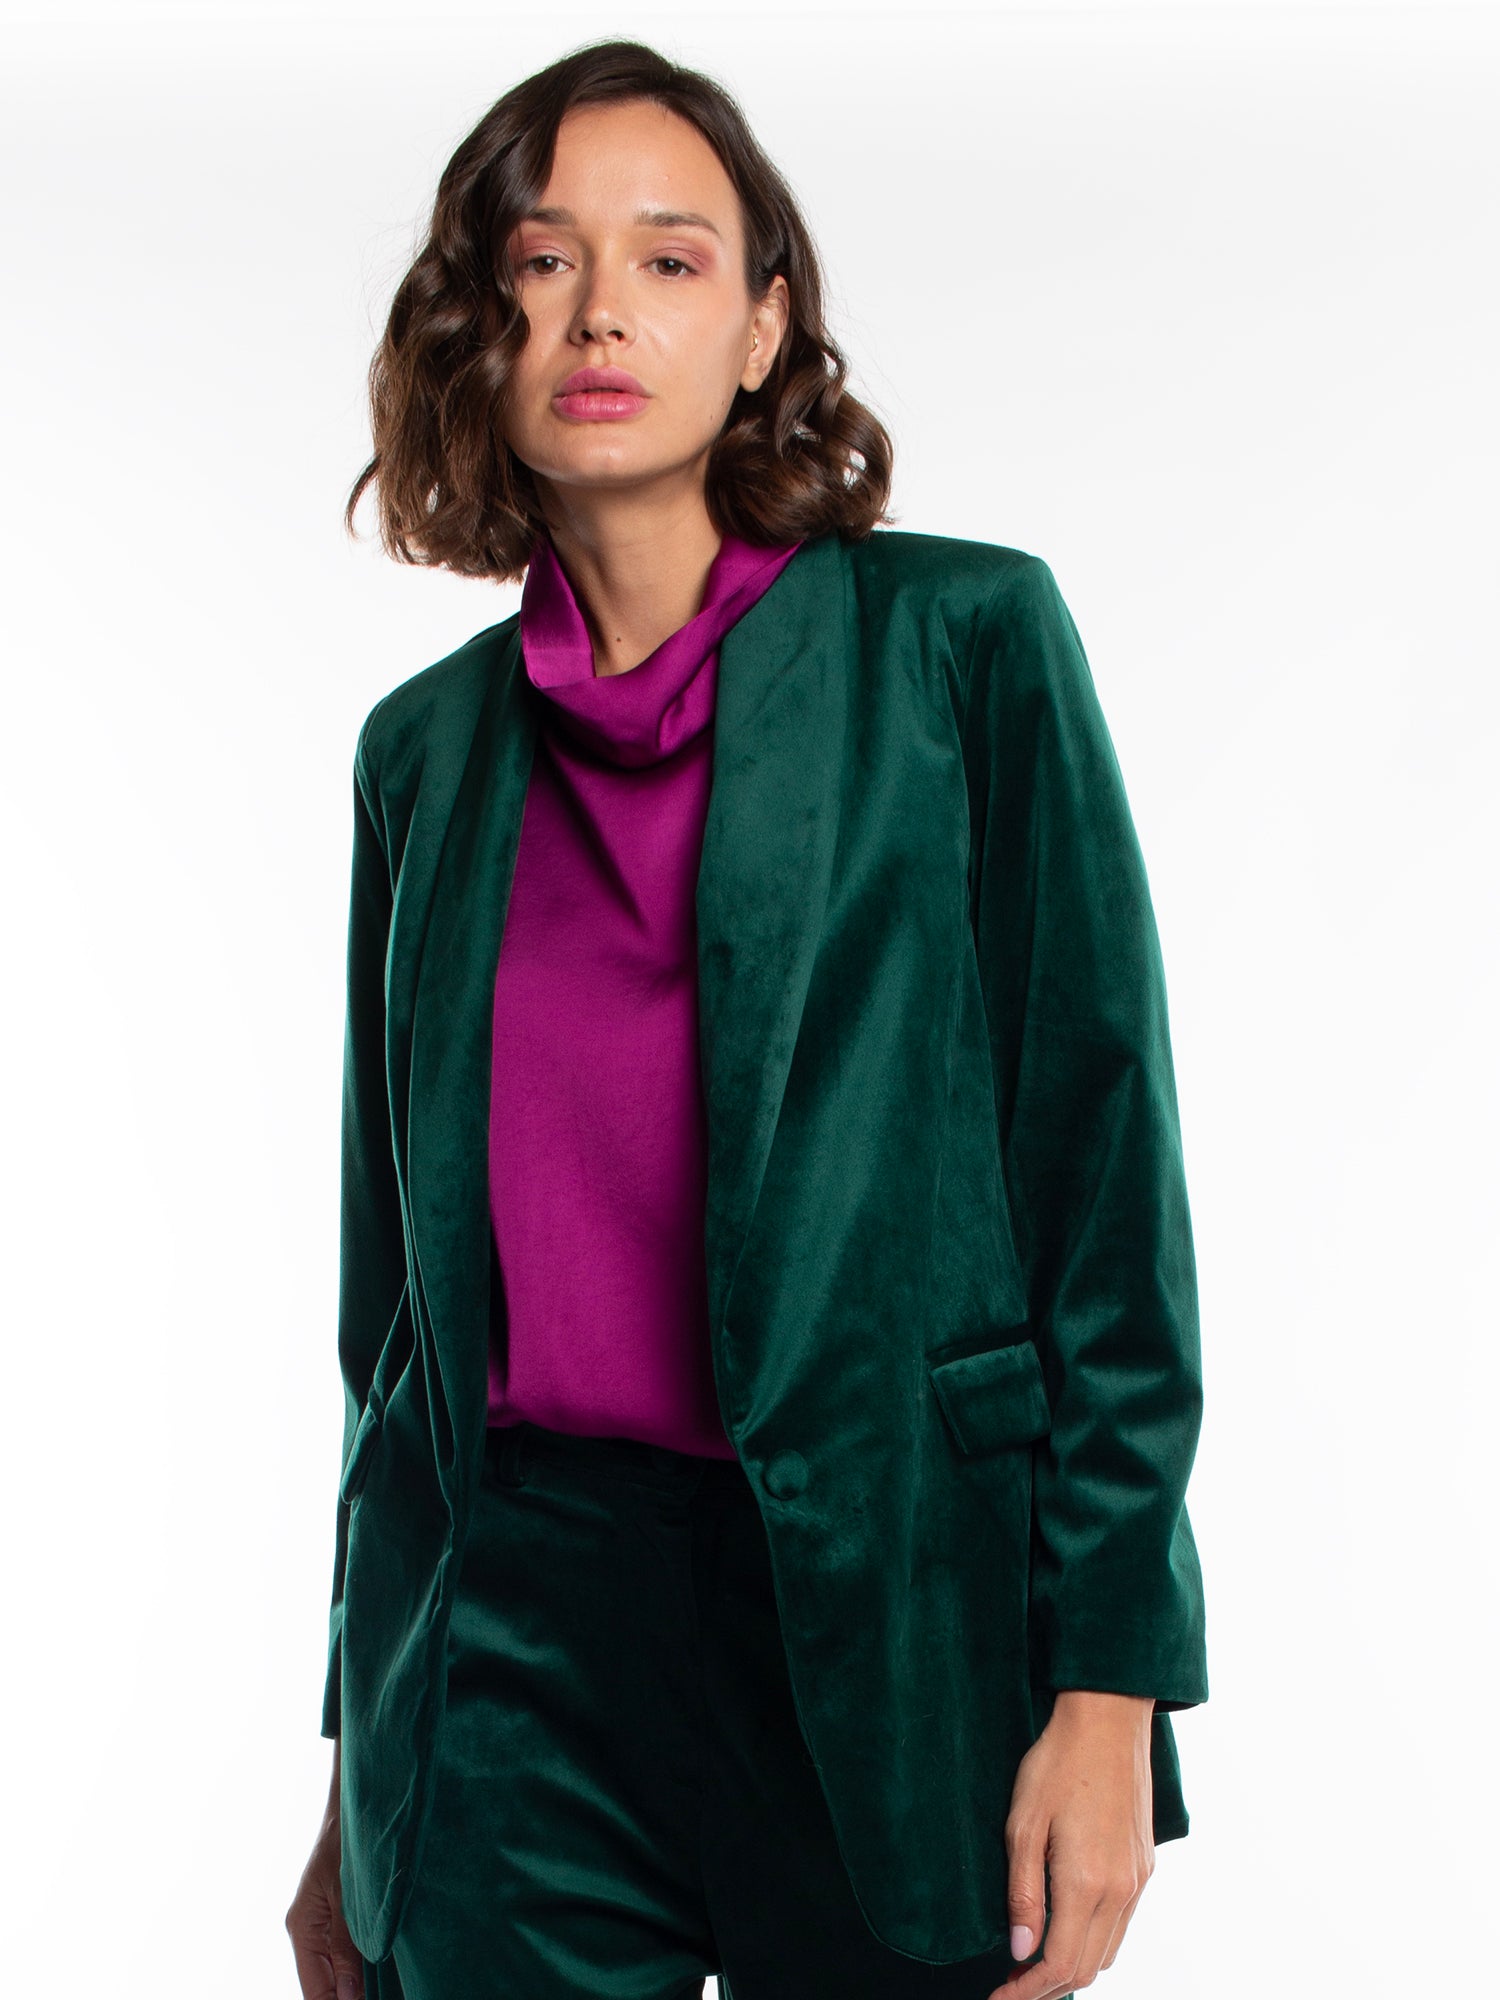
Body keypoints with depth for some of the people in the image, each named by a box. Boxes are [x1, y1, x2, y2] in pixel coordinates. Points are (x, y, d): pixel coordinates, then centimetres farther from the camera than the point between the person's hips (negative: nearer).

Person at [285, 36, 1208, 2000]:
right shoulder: (428, 747, 9)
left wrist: (1110, 1685, -10)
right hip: (512, 1629, 3)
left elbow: (1102, 1151, -4)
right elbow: (394, 1264, 13)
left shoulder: (960, 639, -1)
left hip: (890, 1614, -2)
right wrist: (354, 1778, 14)